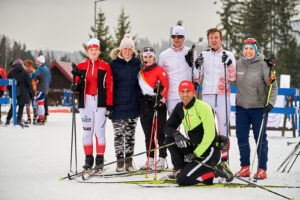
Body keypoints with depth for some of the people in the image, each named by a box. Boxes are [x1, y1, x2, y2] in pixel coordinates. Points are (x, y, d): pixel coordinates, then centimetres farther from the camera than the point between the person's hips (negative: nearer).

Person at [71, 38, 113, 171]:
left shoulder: (105, 67, 4)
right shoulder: (81, 67, 9)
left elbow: (109, 87, 1)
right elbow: (78, 86, 11)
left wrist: (109, 105, -5)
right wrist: (75, 86, -13)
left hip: (100, 101, -2)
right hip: (86, 102, 2)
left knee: (99, 130, -5)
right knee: (87, 130, 3)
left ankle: (100, 159, 2)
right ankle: (88, 159, 11)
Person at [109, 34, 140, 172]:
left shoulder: (137, 63, 7)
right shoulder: (113, 64, 0)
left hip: (133, 105, 2)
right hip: (117, 105, -2)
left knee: (130, 135, 6)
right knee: (118, 135, -1)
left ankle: (129, 161, 13)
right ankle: (120, 161, 6)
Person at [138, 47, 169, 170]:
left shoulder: (160, 71, -2)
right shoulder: (140, 72, 14)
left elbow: (166, 86, -6)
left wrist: (161, 100, -14)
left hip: (158, 104, -5)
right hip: (145, 105, 5)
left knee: (160, 133, -6)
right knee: (148, 134, 7)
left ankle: (162, 160, -3)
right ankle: (150, 159, 13)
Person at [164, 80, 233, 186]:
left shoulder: (203, 107, -16)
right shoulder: (179, 108, 8)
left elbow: (210, 135, -21)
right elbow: (167, 127, 8)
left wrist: (196, 154, -22)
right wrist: (175, 134, -16)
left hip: (209, 151, -8)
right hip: (195, 147, 8)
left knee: (182, 180, -19)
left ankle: (216, 170, -6)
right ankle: (180, 170, 3)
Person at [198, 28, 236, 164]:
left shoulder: (228, 55, 7)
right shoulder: (203, 55, 13)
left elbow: (232, 77, -1)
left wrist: (228, 63, -15)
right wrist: (197, 65, -3)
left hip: (223, 96, -2)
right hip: (207, 95, 2)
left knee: (223, 127, 0)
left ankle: (224, 159, 5)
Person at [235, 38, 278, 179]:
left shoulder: (262, 65, -7)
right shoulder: (239, 64, 5)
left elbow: (273, 86, -5)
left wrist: (271, 103, -16)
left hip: (258, 107, -4)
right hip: (241, 107, 4)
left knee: (260, 138, 0)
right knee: (241, 137, 5)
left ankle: (262, 169, 6)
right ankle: (245, 167, 15)